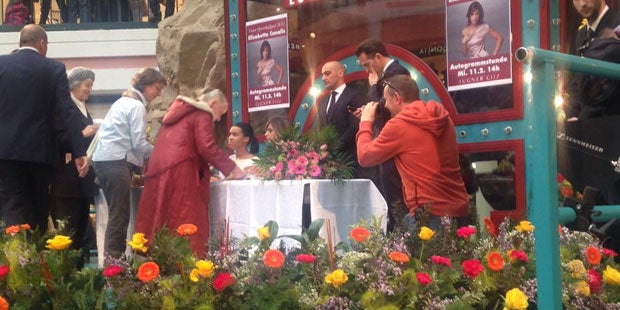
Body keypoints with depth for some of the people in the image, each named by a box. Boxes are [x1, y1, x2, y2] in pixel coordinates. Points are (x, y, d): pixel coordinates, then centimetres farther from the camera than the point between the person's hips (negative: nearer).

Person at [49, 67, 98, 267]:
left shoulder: (83, 109, 21)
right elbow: (57, 139, -14)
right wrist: (82, 135, -19)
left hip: (82, 179, 9)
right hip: (67, 180, -9)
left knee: (80, 228, 8)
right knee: (68, 230, -10)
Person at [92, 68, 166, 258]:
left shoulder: (123, 102, 23)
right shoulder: (137, 106, -5)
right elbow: (139, 143, -11)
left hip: (102, 160, 9)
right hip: (117, 162, -9)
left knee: (117, 213, 10)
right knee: (120, 214, -8)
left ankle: (111, 257, 10)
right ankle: (113, 257, -10)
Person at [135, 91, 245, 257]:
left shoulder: (180, 111, 28)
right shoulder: (203, 114, 0)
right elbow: (207, 148, -10)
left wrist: (205, 171, 31)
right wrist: (231, 168, -3)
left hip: (158, 169, 9)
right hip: (179, 172, -8)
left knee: (159, 219, 7)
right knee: (186, 221, -9)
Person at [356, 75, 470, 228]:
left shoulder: (398, 125, -12)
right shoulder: (443, 116, 10)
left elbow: (364, 157, -1)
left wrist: (365, 123, 14)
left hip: (431, 213, -8)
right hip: (459, 208, 8)